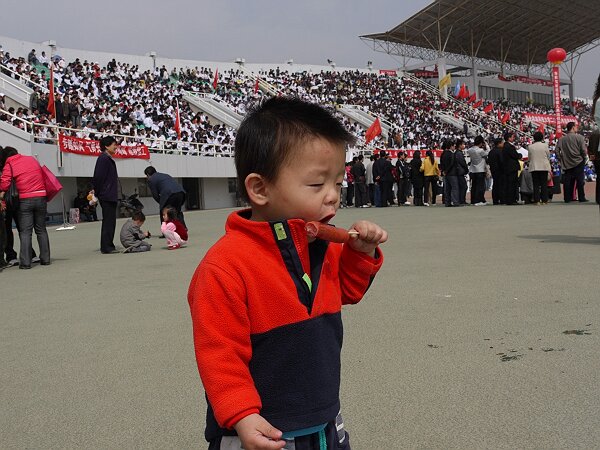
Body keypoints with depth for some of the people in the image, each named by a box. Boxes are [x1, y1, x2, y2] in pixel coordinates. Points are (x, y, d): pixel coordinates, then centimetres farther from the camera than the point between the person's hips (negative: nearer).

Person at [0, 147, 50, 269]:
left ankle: (25, 262, -6)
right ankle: (45, 259, 11)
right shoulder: (32, 159, 14)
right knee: (41, 229, 12)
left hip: (25, 200, -3)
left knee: (25, 231, 0)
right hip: (41, 197, 3)